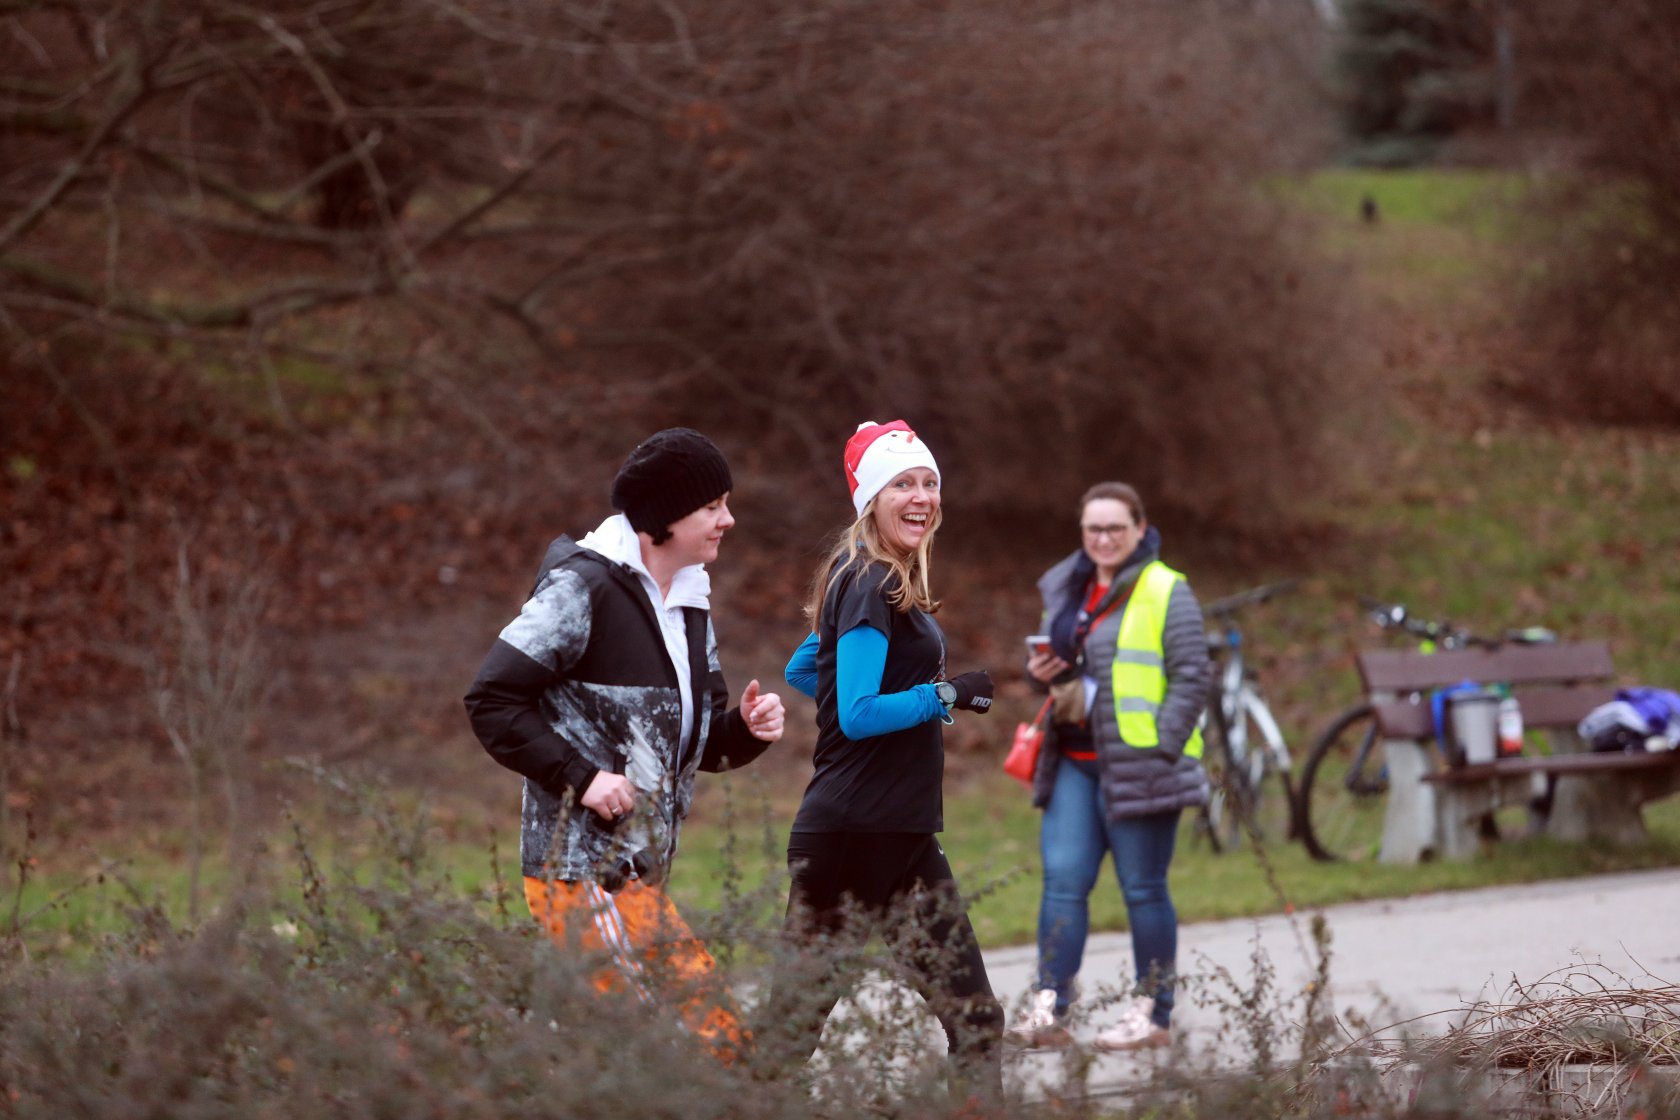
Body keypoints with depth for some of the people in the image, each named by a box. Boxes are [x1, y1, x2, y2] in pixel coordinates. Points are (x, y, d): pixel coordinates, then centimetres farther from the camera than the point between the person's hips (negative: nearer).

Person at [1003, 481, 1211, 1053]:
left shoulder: (1166, 593, -6)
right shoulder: (1066, 589, 15)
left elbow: (1192, 676, -9)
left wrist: (1162, 747, -16)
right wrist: (1041, 672, 6)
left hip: (1139, 767, -6)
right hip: (1074, 763, 6)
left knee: (1143, 890, 1)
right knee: (1062, 881, -1)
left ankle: (1152, 1013, 10)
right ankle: (1048, 1008, -1)